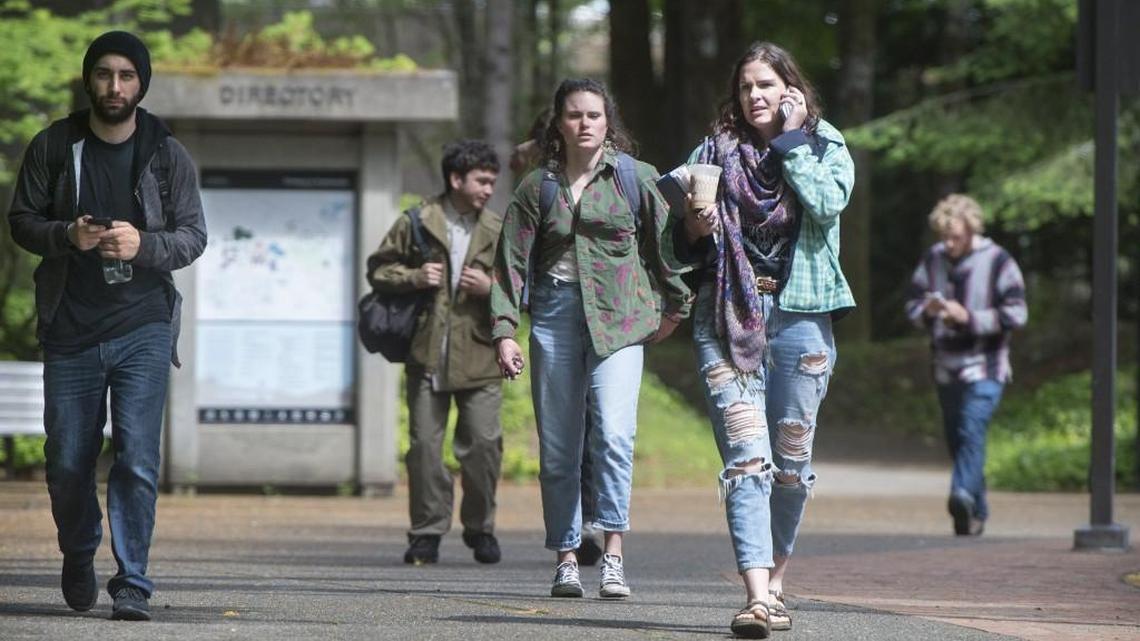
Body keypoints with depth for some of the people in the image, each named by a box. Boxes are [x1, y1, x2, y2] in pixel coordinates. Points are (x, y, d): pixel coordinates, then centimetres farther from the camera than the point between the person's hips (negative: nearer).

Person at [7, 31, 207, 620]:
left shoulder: (167, 156, 2)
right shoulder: (54, 147, 3)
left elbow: (193, 234, 4)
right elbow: (21, 218, 7)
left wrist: (144, 245, -16)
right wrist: (66, 236, -14)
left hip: (142, 328, -1)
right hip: (69, 330, 1)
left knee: (137, 460, -11)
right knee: (67, 462, 7)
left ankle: (132, 586, -7)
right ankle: (78, 559, 34)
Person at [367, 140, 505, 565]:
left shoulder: (499, 231, 7)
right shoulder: (417, 223, 3)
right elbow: (379, 269, 9)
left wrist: (490, 288, -10)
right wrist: (412, 278, -9)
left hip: (479, 357, 1)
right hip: (427, 355, -1)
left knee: (483, 443, -3)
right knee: (424, 445, 0)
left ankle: (479, 528, 14)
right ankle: (427, 533, 8)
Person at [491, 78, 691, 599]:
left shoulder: (635, 178, 5)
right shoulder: (538, 186, 9)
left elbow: (665, 243, 12)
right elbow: (511, 262, 7)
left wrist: (675, 306, 15)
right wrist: (504, 331, -2)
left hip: (618, 319, -2)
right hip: (555, 316, 2)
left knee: (614, 433, -19)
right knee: (557, 448, 3)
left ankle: (613, 555, -19)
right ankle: (565, 558, 10)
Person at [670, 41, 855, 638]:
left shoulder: (827, 148, 9)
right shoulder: (715, 151, 11)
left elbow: (826, 203, -13)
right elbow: (681, 247, 14)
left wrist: (792, 139, -6)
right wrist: (694, 226, -8)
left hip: (798, 314, 1)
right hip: (726, 316, 0)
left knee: (791, 459, 6)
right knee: (745, 455, -13)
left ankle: (774, 580, 24)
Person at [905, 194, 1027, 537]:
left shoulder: (997, 261, -5)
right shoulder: (932, 259, 8)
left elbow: (1016, 314, -8)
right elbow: (912, 306, 13)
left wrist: (969, 317, -18)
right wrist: (928, 311, -11)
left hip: (984, 369, -5)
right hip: (946, 367, 5)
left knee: (972, 430, -23)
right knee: (956, 440, 9)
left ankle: (963, 494, -35)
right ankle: (976, 512, 19)